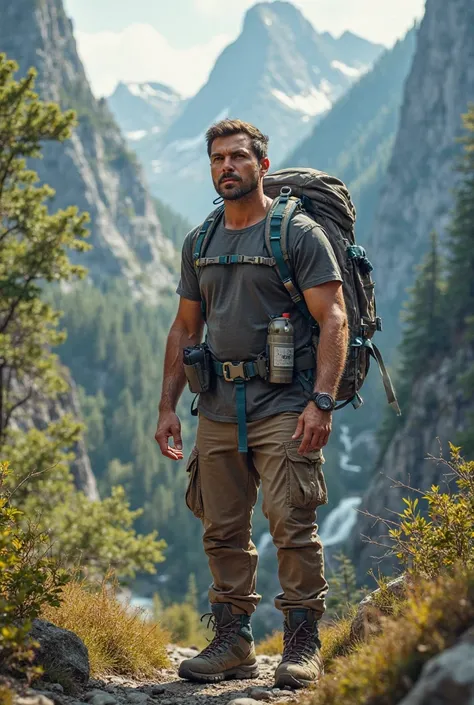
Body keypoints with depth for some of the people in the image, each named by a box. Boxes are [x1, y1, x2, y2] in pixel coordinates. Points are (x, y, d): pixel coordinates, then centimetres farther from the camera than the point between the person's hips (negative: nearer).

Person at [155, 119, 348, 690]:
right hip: (218, 409, 6)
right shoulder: (199, 242, 15)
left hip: (283, 405, -6)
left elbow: (333, 320, -9)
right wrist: (167, 406, 12)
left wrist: (321, 401, -19)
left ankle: (302, 646, 1)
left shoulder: (299, 232, -3)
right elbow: (185, 329, 20)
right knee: (223, 531, 8)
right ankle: (232, 642, 17)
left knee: (292, 526, -8)